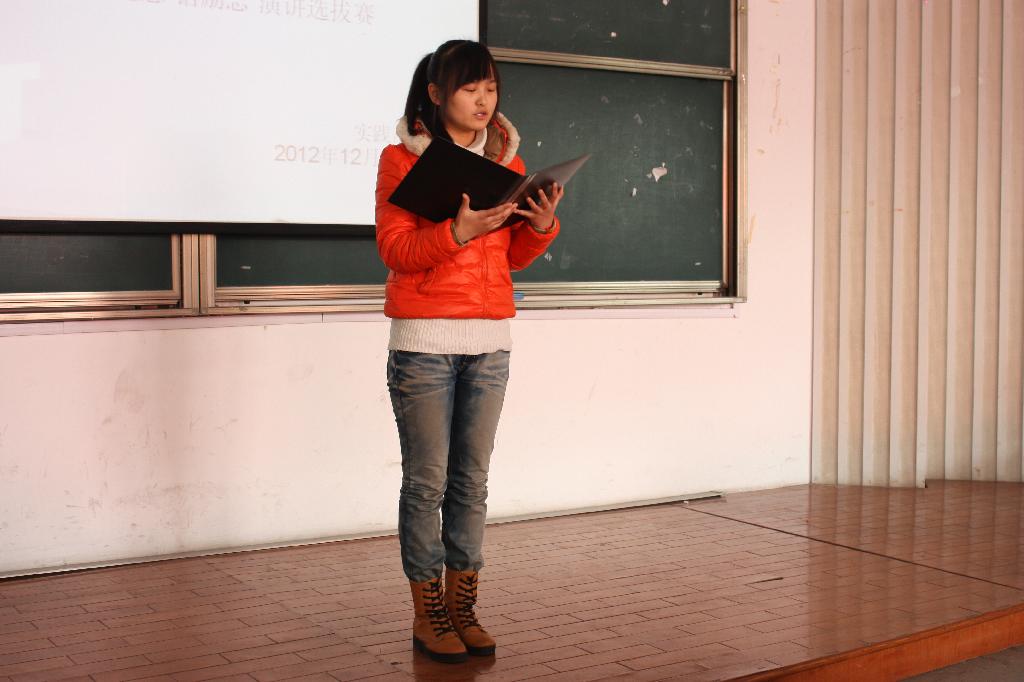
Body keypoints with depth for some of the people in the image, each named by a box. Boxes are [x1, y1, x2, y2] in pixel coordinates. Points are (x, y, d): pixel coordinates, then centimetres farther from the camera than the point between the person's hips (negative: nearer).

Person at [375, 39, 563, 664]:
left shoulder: (506, 158, 13)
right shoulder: (402, 158, -1)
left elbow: (514, 257, 14)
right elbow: (395, 250, -9)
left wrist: (541, 225, -6)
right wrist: (459, 230, -23)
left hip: (491, 341, 4)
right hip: (424, 341, -4)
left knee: (472, 480, 6)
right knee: (427, 480, -2)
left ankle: (463, 610, 15)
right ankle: (428, 615, 9)